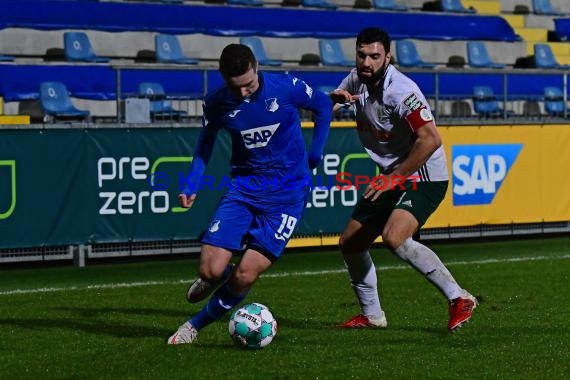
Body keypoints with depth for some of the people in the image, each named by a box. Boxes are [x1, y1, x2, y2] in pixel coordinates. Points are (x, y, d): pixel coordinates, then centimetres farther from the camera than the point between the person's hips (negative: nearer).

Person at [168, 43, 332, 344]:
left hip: (287, 192, -2)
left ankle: (196, 325, 11)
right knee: (211, 270, -13)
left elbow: (323, 105, 6)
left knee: (245, 275, -13)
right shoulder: (217, 102, -7)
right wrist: (191, 186, 0)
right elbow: (206, 141, 12)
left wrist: (313, 158, 4)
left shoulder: (286, 88, -15)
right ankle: (212, 281, 27)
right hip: (243, 187, 2)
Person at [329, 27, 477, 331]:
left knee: (394, 237, -31)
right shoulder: (357, 80, 2)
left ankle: (459, 299, -24)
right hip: (391, 178, 9)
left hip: (423, 177, -9)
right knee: (350, 244, 11)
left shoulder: (401, 90, -24)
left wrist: (394, 178, -23)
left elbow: (430, 140, -30)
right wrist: (335, 98, -8)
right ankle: (371, 315, 28)